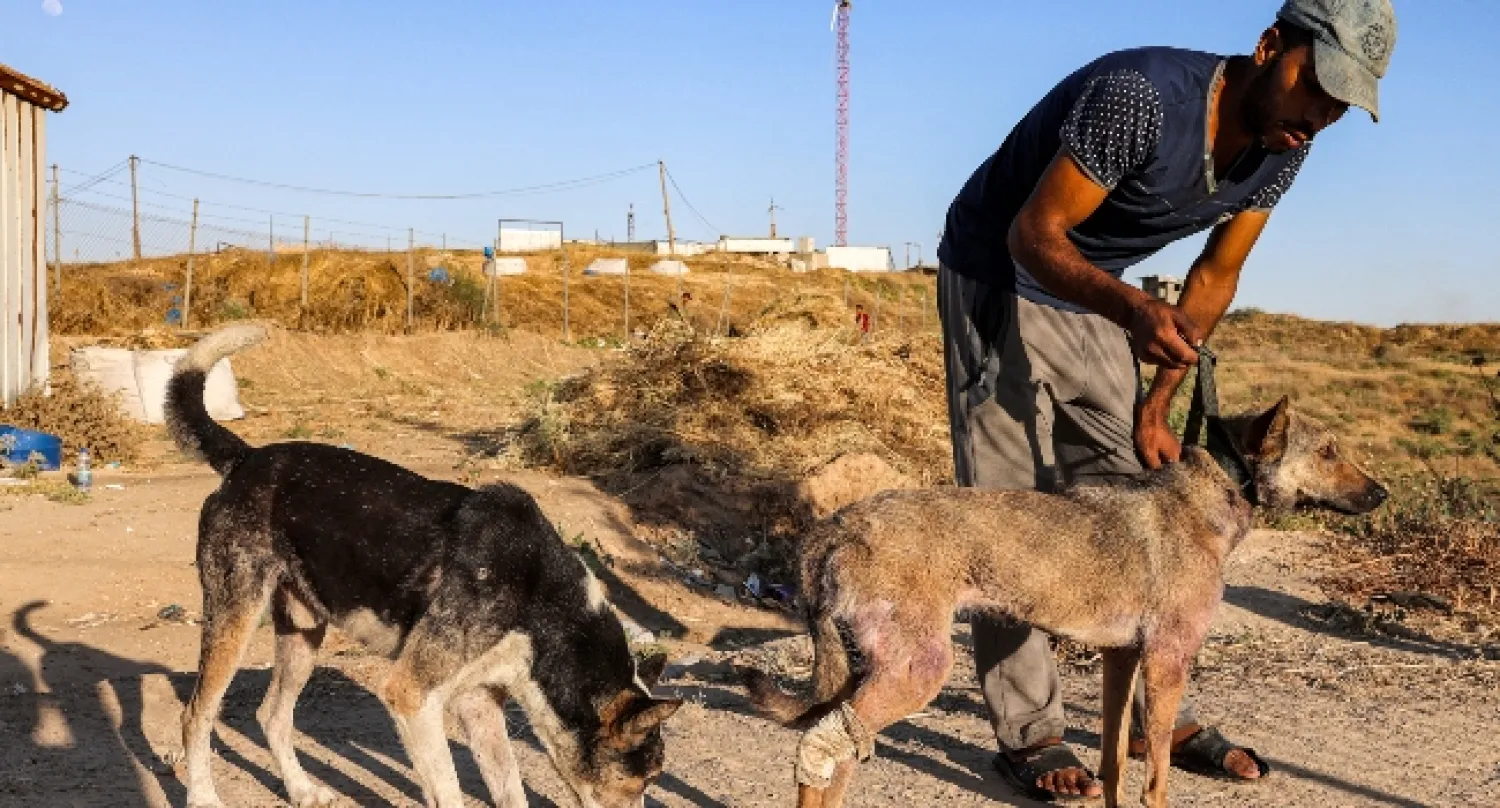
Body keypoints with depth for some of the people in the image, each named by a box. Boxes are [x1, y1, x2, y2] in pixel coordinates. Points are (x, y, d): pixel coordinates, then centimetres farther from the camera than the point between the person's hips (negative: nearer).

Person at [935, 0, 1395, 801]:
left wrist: (1157, 401, -3)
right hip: (999, 276, -7)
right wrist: (1136, 310, -45)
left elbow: (1215, 277, 3)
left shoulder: (1281, 147, -8)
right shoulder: (1141, 96, -32)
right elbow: (1032, 234, -28)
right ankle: (1027, 734, -1)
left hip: (1094, 298, 7)